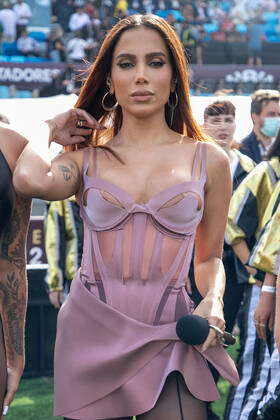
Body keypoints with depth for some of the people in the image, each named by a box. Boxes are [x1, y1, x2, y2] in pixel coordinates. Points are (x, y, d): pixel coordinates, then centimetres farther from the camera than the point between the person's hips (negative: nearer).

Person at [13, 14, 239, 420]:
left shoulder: (208, 160, 7)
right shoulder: (86, 160, 6)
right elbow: (31, 179, -17)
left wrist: (213, 301, -6)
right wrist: (49, 132, 4)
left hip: (168, 337, 0)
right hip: (90, 329, 0)